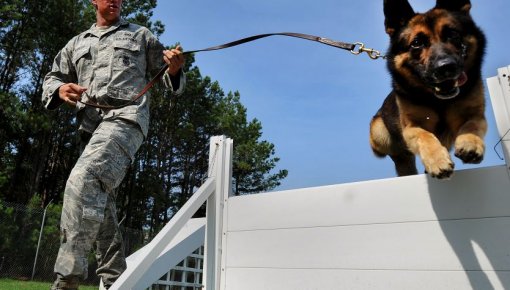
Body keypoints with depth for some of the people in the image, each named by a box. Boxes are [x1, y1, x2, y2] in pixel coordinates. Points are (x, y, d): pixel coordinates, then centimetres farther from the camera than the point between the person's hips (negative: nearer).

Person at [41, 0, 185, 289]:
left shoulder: (141, 35, 19)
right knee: (100, 207, 4)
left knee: (84, 181, -27)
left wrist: (174, 69, -9)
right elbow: (51, 79, 28)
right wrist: (60, 89, 3)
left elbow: (171, 81, 16)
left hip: (125, 117, -5)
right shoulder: (77, 44, 28)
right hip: (90, 127, 6)